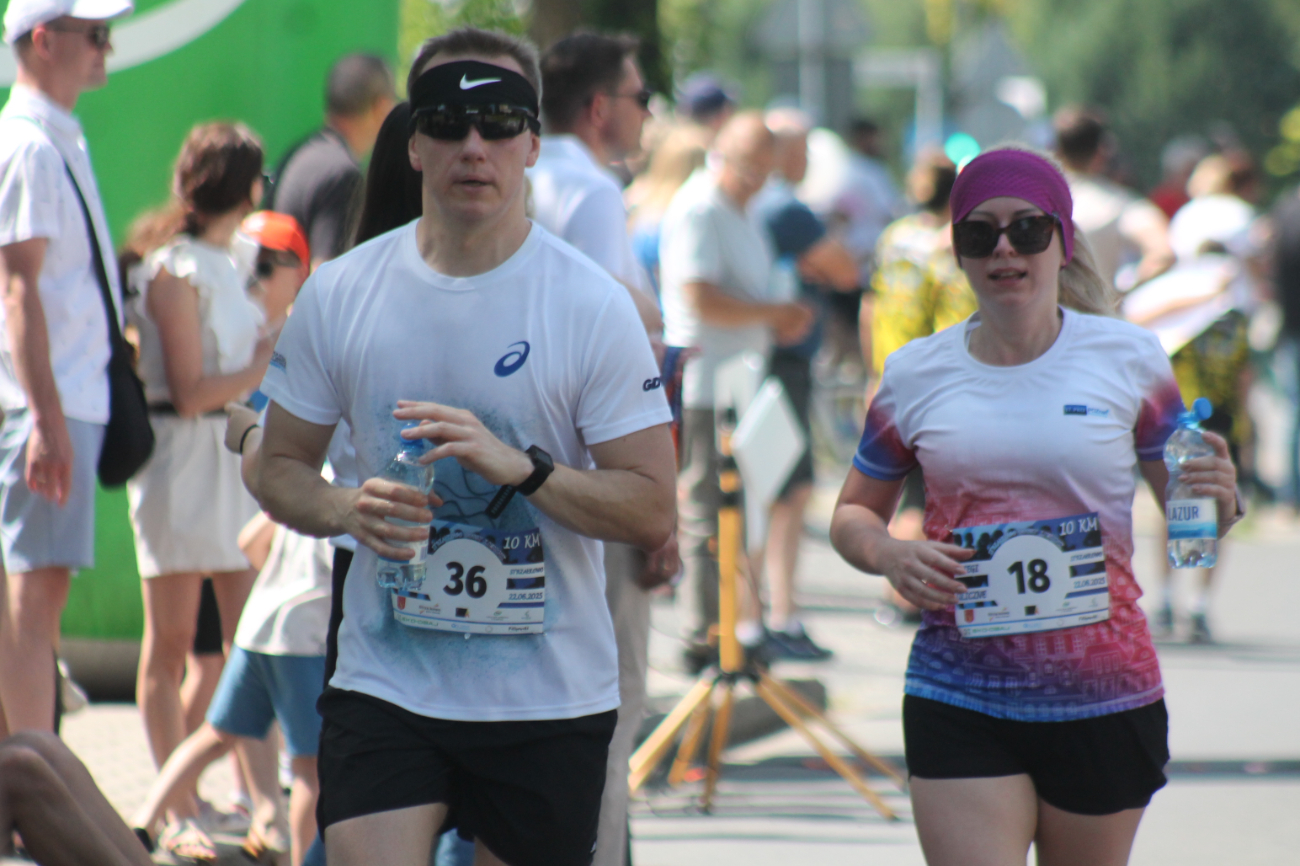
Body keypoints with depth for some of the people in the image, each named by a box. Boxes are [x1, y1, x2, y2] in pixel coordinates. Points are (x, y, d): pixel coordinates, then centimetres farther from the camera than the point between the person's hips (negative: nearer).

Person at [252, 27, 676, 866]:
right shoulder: (339, 293, 2)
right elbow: (280, 466, 11)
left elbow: (652, 512, -7)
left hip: (549, 697, -1)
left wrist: (520, 467, -23)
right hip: (384, 685, 1)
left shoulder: (593, 306, -6)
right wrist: (347, 510, -11)